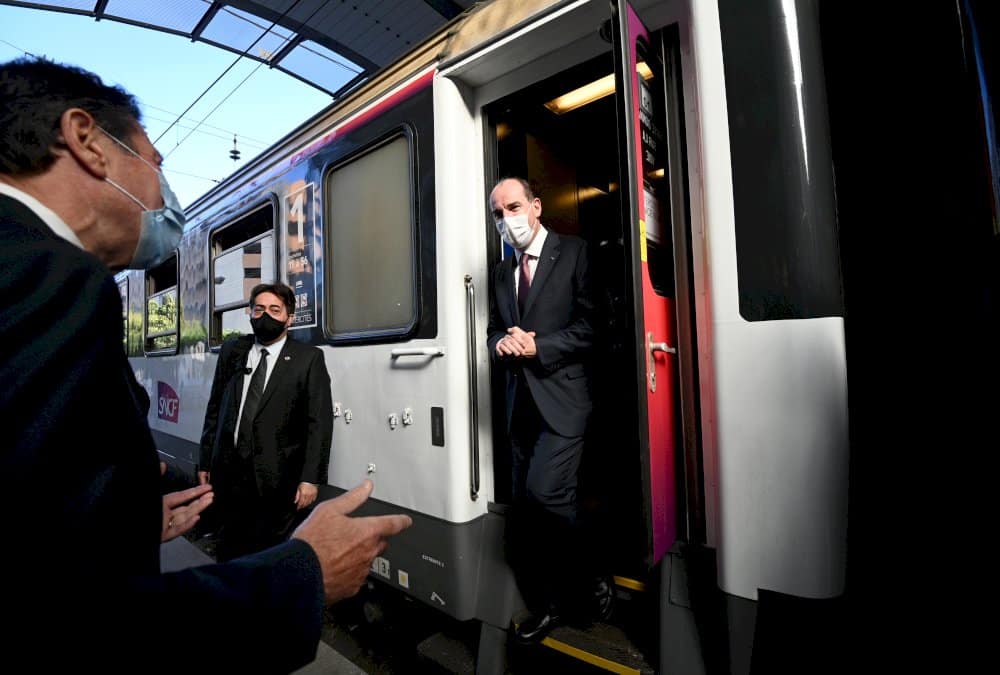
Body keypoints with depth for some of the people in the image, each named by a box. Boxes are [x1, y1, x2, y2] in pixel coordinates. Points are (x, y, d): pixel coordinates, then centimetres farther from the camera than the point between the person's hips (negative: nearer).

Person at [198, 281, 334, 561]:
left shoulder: (308, 358, -5)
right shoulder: (232, 350, 9)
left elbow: (319, 421, -8)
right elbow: (214, 409, 13)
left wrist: (311, 478, -12)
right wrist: (205, 462, 11)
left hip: (276, 478, -3)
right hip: (228, 471, 4)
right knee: (229, 549, 17)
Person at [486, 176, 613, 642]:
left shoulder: (574, 253, -3)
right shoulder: (502, 272, 16)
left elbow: (591, 325, -10)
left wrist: (537, 346, -15)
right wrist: (501, 343, -4)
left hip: (562, 398, -6)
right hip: (521, 403, 7)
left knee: (545, 493, -16)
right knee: (523, 510, 11)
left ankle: (590, 578, 15)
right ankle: (547, 606, 31)